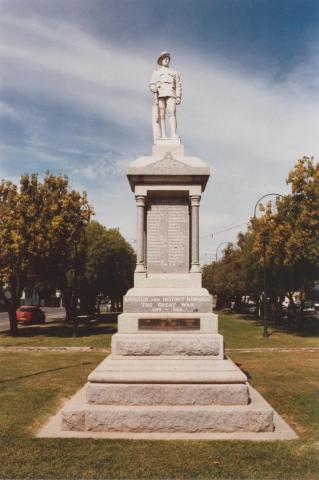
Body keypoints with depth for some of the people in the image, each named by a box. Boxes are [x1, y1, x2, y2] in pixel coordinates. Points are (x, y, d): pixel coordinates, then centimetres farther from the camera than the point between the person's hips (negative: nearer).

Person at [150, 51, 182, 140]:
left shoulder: (174, 73, 25)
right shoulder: (156, 73, 24)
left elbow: (178, 86, 15)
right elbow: (151, 85, 13)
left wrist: (178, 97, -1)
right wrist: (154, 88, -12)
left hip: (170, 95, 0)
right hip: (160, 95, 0)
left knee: (172, 113, -19)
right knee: (161, 115, -10)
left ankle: (174, 135, -28)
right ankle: (163, 136, -13)